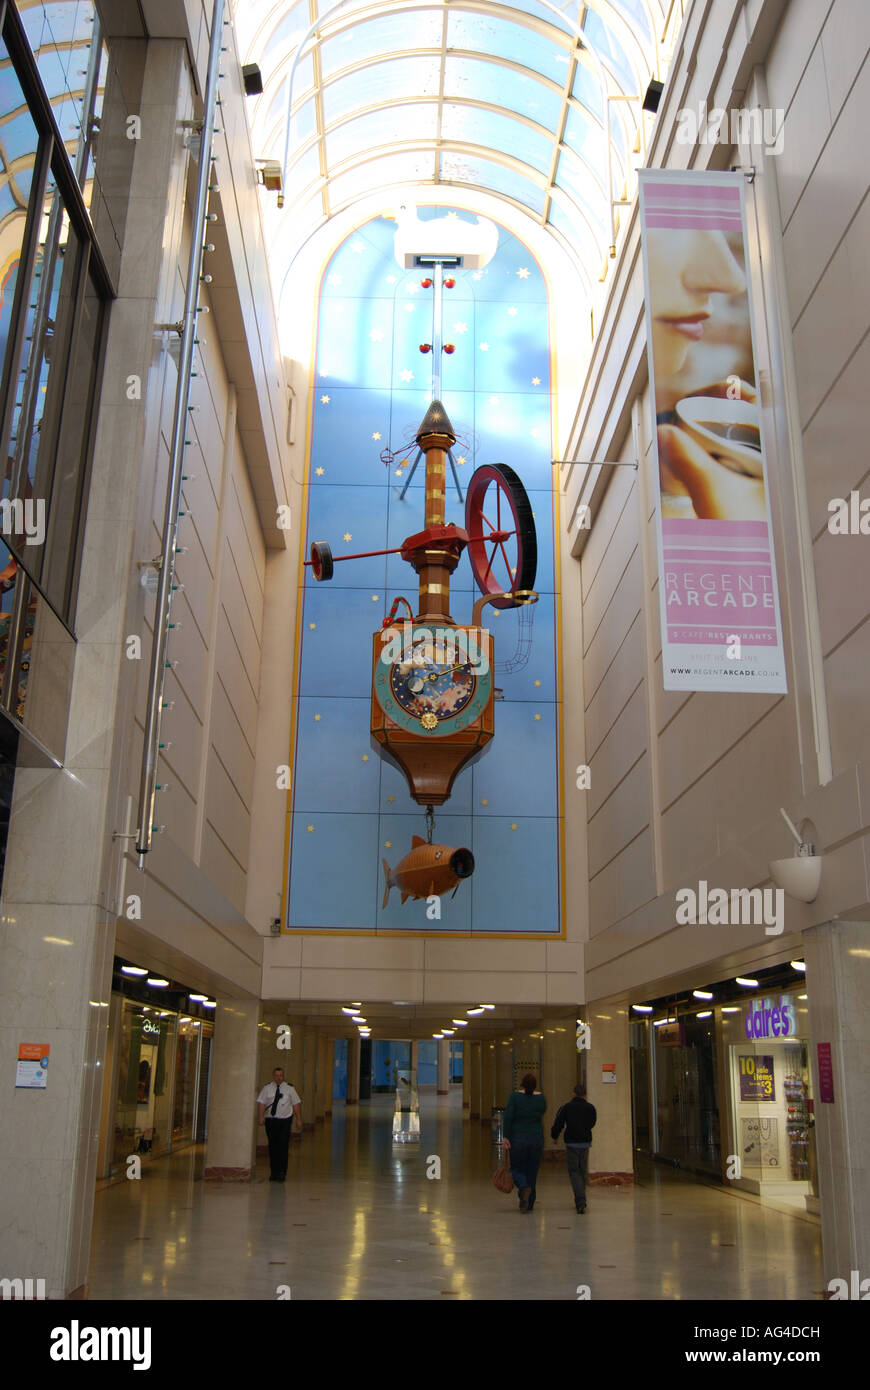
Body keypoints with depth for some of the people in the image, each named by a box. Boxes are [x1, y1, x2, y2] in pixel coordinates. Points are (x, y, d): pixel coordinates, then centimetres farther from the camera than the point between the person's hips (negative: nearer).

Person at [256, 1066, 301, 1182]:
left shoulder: (289, 1088, 3)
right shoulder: (267, 1088, 3)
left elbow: (296, 1104, 5)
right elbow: (261, 1103, -2)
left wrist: (299, 1119, 0)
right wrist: (261, 1117, -15)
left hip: (285, 1120, -1)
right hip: (270, 1120, 1)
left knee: (283, 1146, -9)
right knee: (272, 1146, 6)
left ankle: (282, 1172, -3)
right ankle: (274, 1172, 17)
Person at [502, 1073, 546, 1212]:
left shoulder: (515, 1096, -9)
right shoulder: (541, 1098, -2)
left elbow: (508, 1117, -15)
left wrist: (506, 1137, -11)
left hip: (517, 1138, -2)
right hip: (536, 1138, 2)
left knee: (517, 1168, 11)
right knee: (532, 1171, 13)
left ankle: (524, 1188, -18)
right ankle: (529, 1204, 14)